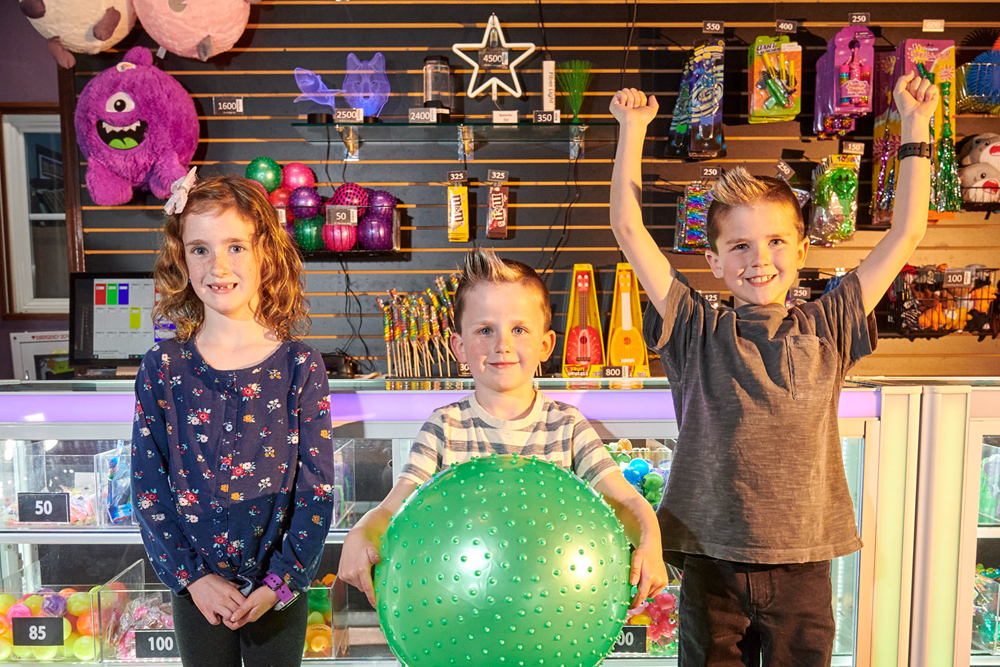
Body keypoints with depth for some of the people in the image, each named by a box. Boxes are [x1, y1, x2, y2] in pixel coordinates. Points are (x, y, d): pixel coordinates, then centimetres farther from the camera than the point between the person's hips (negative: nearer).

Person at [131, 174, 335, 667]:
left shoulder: (300, 367, -11)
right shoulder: (162, 368, -6)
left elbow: (318, 488, -9)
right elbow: (147, 486, -3)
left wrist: (278, 583, -12)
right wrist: (190, 576, -8)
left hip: (279, 592, -1)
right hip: (195, 590, 1)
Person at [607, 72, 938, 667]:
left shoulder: (825, 330, 3)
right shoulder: (697, 333, -3)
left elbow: (906, 233, 7)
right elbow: (629, 228, -6)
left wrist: (915, 125, 9)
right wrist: (633, 127, -3)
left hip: (803, 567, 2)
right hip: (711, 562, -1)